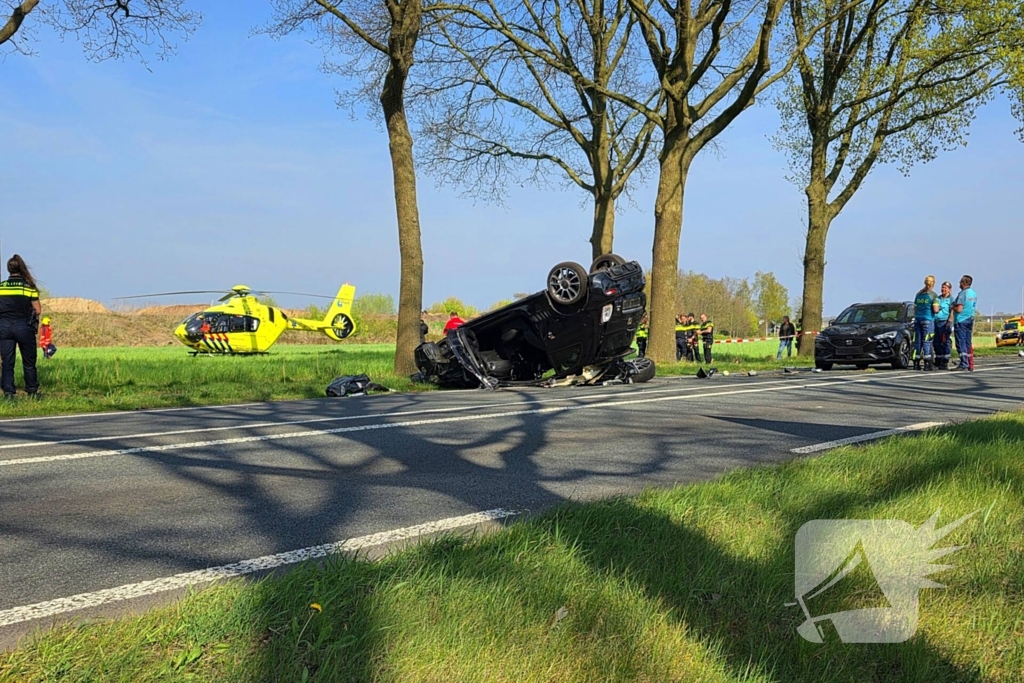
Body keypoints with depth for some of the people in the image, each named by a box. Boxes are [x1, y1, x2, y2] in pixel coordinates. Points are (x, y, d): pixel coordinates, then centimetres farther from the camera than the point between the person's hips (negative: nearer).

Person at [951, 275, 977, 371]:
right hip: (970, 320, 9)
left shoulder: (962, 294, -16)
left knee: (961, 343, -6)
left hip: (960, 321, -9)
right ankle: (970, 365, 13)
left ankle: (963, 364, -9)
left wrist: (953, 307, -3)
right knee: (968, 343, 12)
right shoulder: (974, 294, 12)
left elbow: (959, 309, -23)